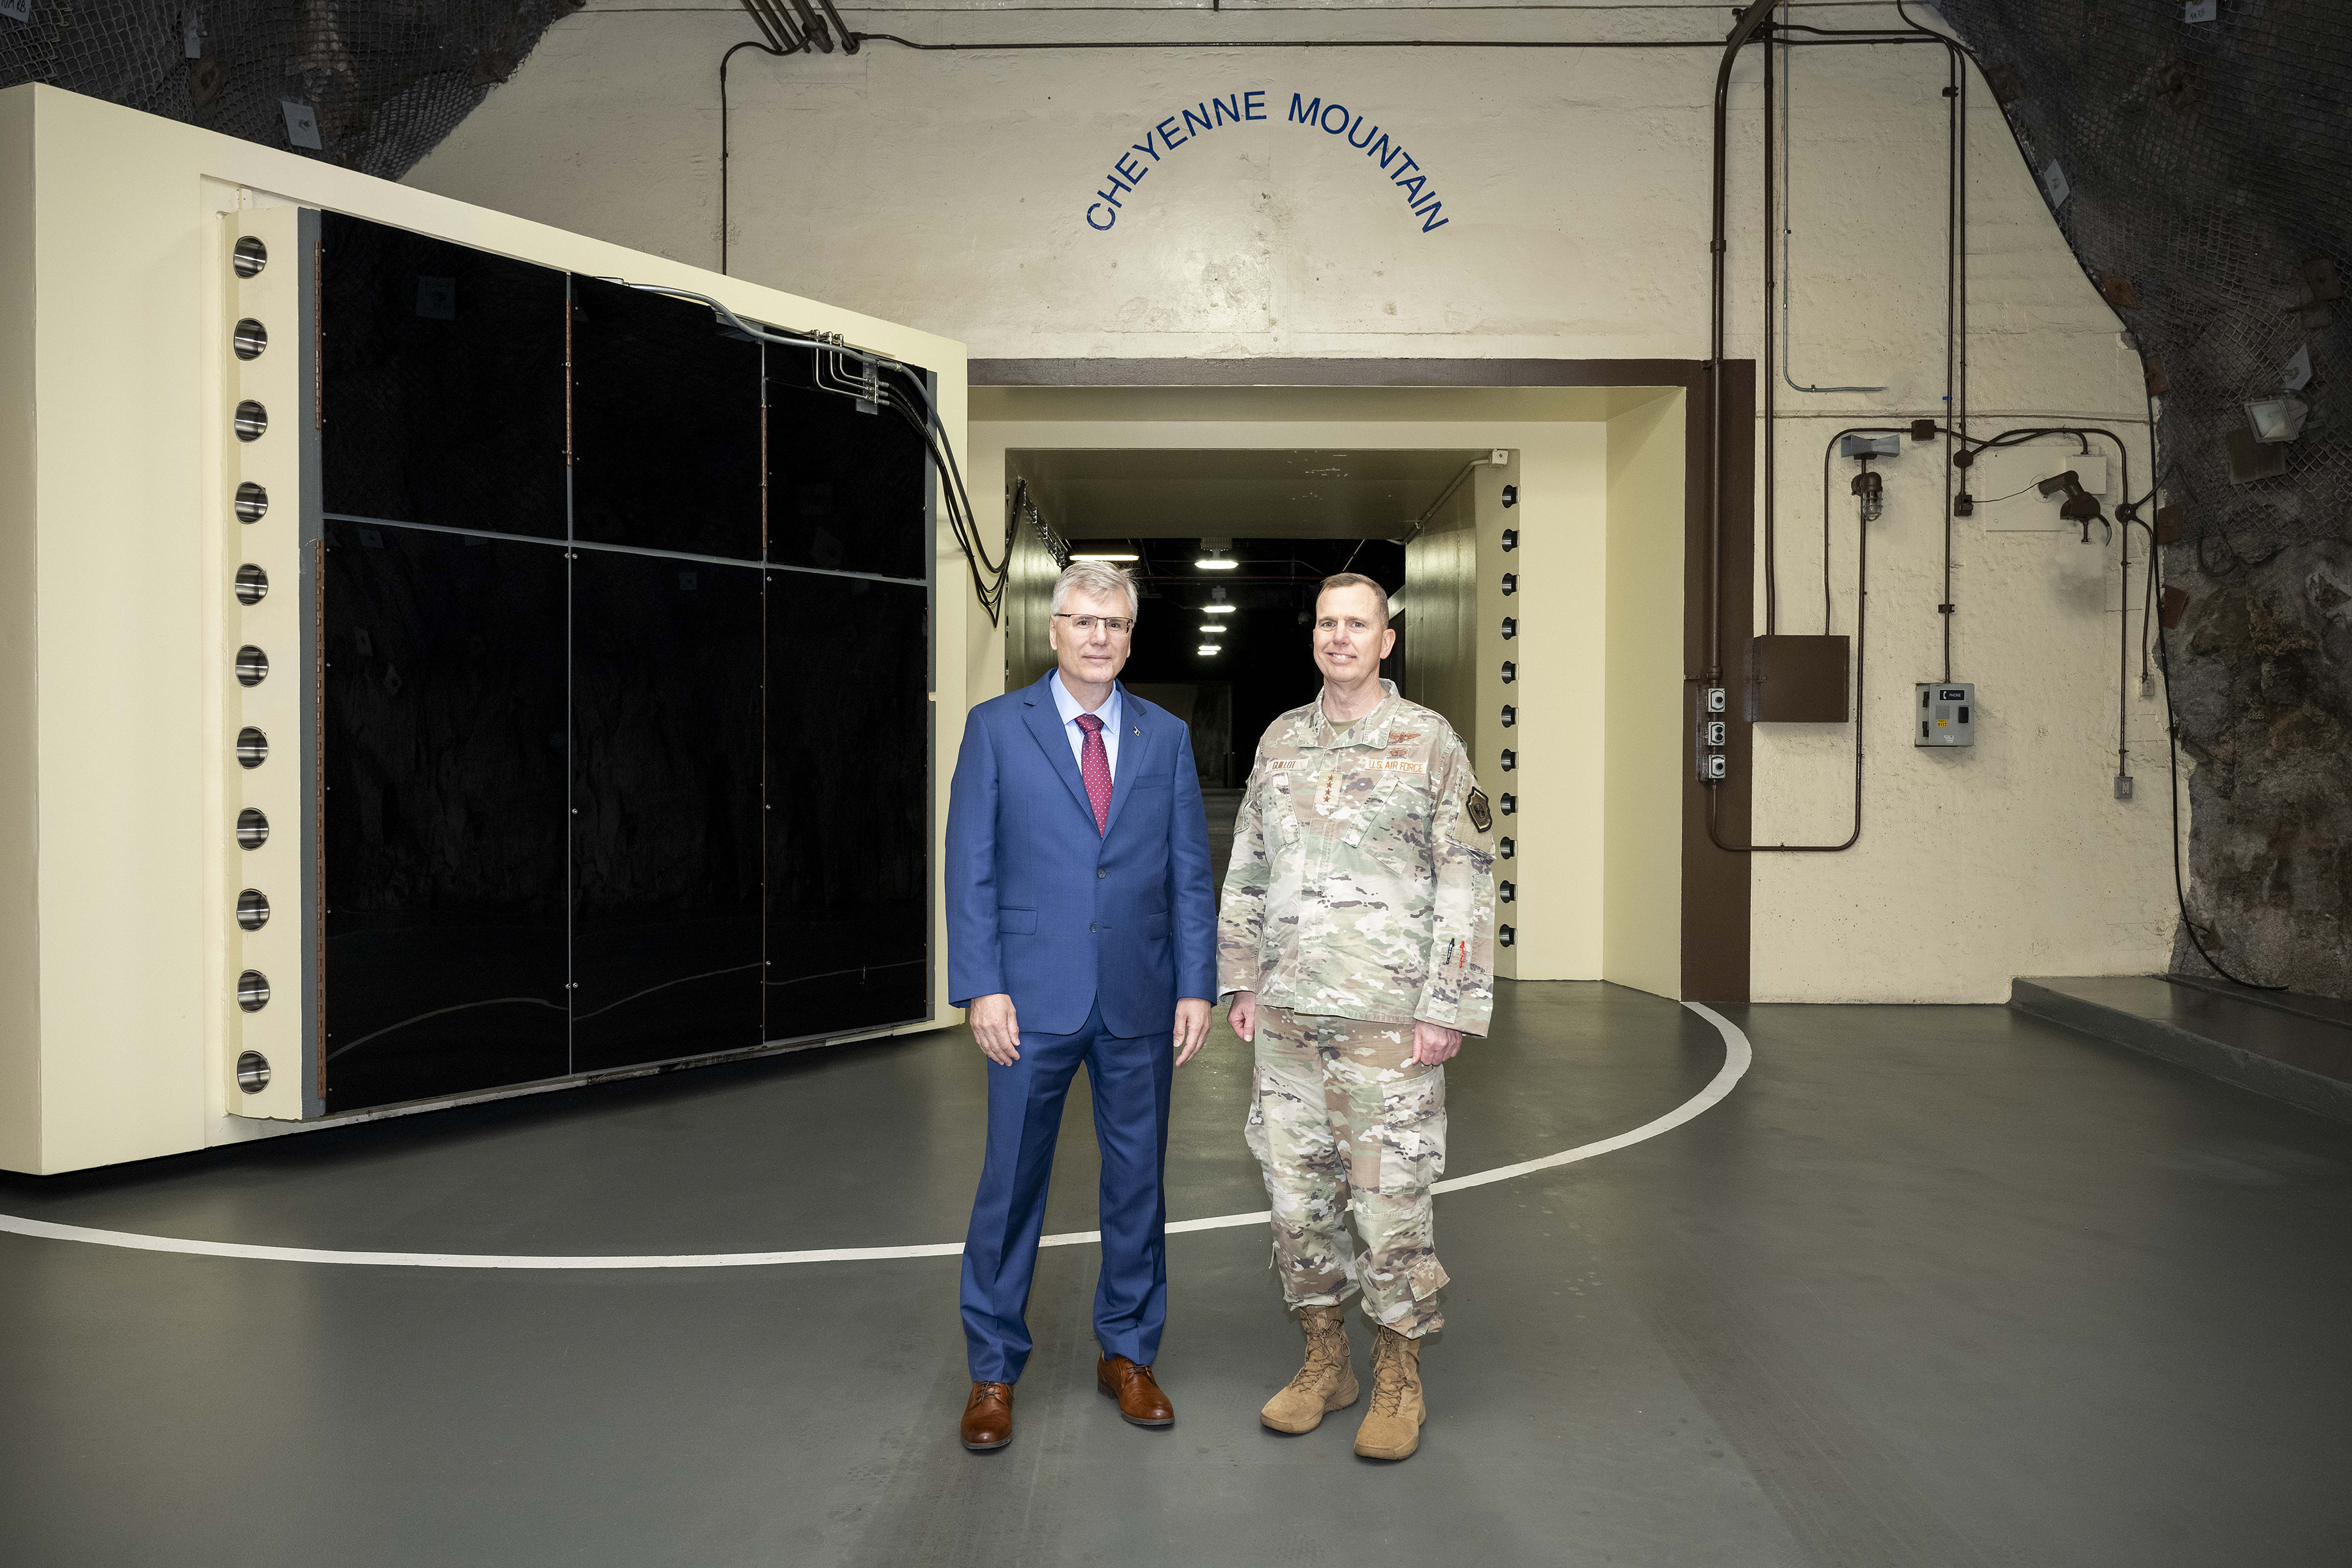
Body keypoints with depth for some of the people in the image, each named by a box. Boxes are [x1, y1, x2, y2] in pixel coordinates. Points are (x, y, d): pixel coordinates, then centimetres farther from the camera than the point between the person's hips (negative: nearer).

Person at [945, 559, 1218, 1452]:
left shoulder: (1166, 737, 8)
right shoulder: (996, 728, 1)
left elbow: (1191, 872, 7)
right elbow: (970, 868, -2)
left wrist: (1196, 987, 0)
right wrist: (982, 989, -10)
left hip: (1140, 1002, 3)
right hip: (1033, 999, -2)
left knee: (1137, 1179, 11)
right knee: (1011, 1183, 5)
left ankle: (1127, 1353, 28)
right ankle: (993, 1371, 20)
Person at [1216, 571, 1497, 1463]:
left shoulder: (1429, 742, -4)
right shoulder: (1280, 740, 10)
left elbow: (1467, 880, -6)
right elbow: (1247, 868, 15)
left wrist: (1451, 1008, -12)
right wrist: (1240, 980, 10)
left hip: (1386, 1012, -5)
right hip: (1287, 1010, 5)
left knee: (1389, 1193, 1)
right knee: (1295, 1188, 10)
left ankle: (1399, 1380, 18)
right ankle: (1324, 1362, 26)